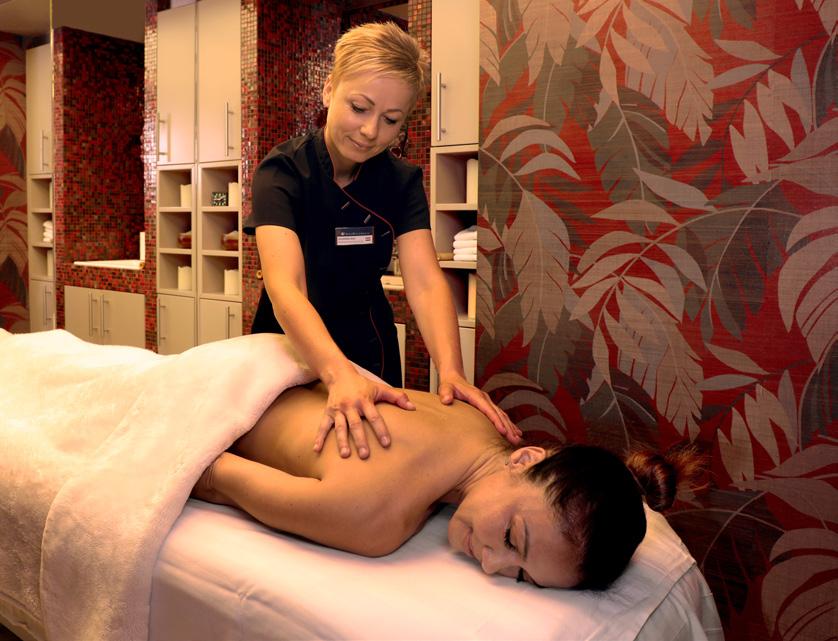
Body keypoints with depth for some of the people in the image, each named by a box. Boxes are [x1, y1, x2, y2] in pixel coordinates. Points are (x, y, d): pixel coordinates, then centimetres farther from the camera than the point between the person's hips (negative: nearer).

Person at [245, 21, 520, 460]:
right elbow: (284, 285, -37)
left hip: (369, 353, 3)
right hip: (291, 352, -3)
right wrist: (339, 374, -55)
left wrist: (450, 370, -42)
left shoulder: (402, 182, -10)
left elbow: (425, 281, -23)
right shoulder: (282, 172, -22)